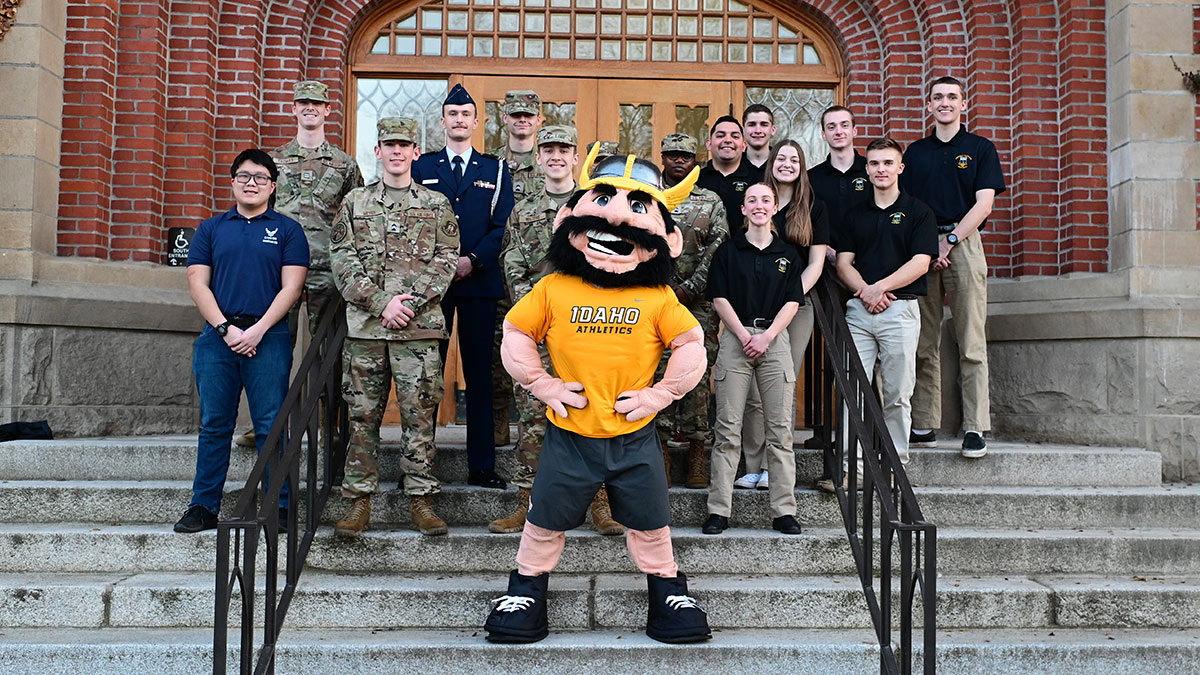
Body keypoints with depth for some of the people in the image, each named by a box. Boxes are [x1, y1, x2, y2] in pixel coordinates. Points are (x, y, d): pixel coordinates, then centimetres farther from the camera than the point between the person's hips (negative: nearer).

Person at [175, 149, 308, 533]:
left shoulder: (287, 230, 8)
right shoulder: (211, 229, 15)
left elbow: (291, 287, 0)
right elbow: (197, 284, 7)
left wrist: (258, 330, -10)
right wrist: (225, 328, -6)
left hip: (268, 339, -2)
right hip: (217, 337, 2)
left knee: (271, 427, -2)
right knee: (214, 425, 5)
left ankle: (278, 507, 5)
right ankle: (204, 506, 13)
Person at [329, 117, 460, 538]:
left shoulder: (437, 205, 10)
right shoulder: (354, 203, 11)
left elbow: (446, 263, 3)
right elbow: (343, 263, 3)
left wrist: (411, 300, -11)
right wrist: (382, 303, -10)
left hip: (420, 327, -1)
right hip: (364, 326, 1)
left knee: (420, 413, 2)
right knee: (363, 414, 4)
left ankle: (421, 498, 11)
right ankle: (359, 500, 12)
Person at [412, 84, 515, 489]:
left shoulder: (495, 170, 12)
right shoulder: (422, 167, 13)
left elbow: (504, 226, 3)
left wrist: (473, 260, -11)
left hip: (479, 281, 0)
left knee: (479, 374, 2)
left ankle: (481, 466, 7)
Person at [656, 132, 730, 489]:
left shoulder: (711, 202, 11)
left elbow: (718, 251, 1)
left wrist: (688, 289, -9)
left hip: (697, 301, 0)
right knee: (656, 372, -2)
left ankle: (697, 449, 7)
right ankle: (660, 449, 5)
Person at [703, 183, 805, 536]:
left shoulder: (788, 253, 12)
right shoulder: (728, 250, 8)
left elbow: (793, 301, 5)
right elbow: (719, 298, 2)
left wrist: (766, 336, -9)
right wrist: (744, 335, -9)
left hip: (775, 338, 1)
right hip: (735, 337, -1)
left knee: (780, 428, 0)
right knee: (728, 428, -2)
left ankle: (784, 510, 6)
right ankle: (718, 510, 2)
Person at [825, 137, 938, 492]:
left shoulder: (918, 212, 6)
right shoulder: (856, 214, 17)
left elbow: (920, 262, -4)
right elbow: (843, 262, 9)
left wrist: (881, 286, -13)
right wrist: (865, 290, -9)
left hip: (900, 309, -3)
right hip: (858, 308, 3)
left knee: (897, 395, 1)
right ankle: (854, 467, -2)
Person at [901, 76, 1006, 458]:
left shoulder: (980, 149, 9)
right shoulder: (915, 152, 17)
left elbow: (983, 204, -1)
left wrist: (949, 241, -11)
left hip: (964, 244, -3)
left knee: (971, 344, -7)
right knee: (924, 344, 2)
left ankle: (975, 427, -7)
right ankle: (924, 424, 7)